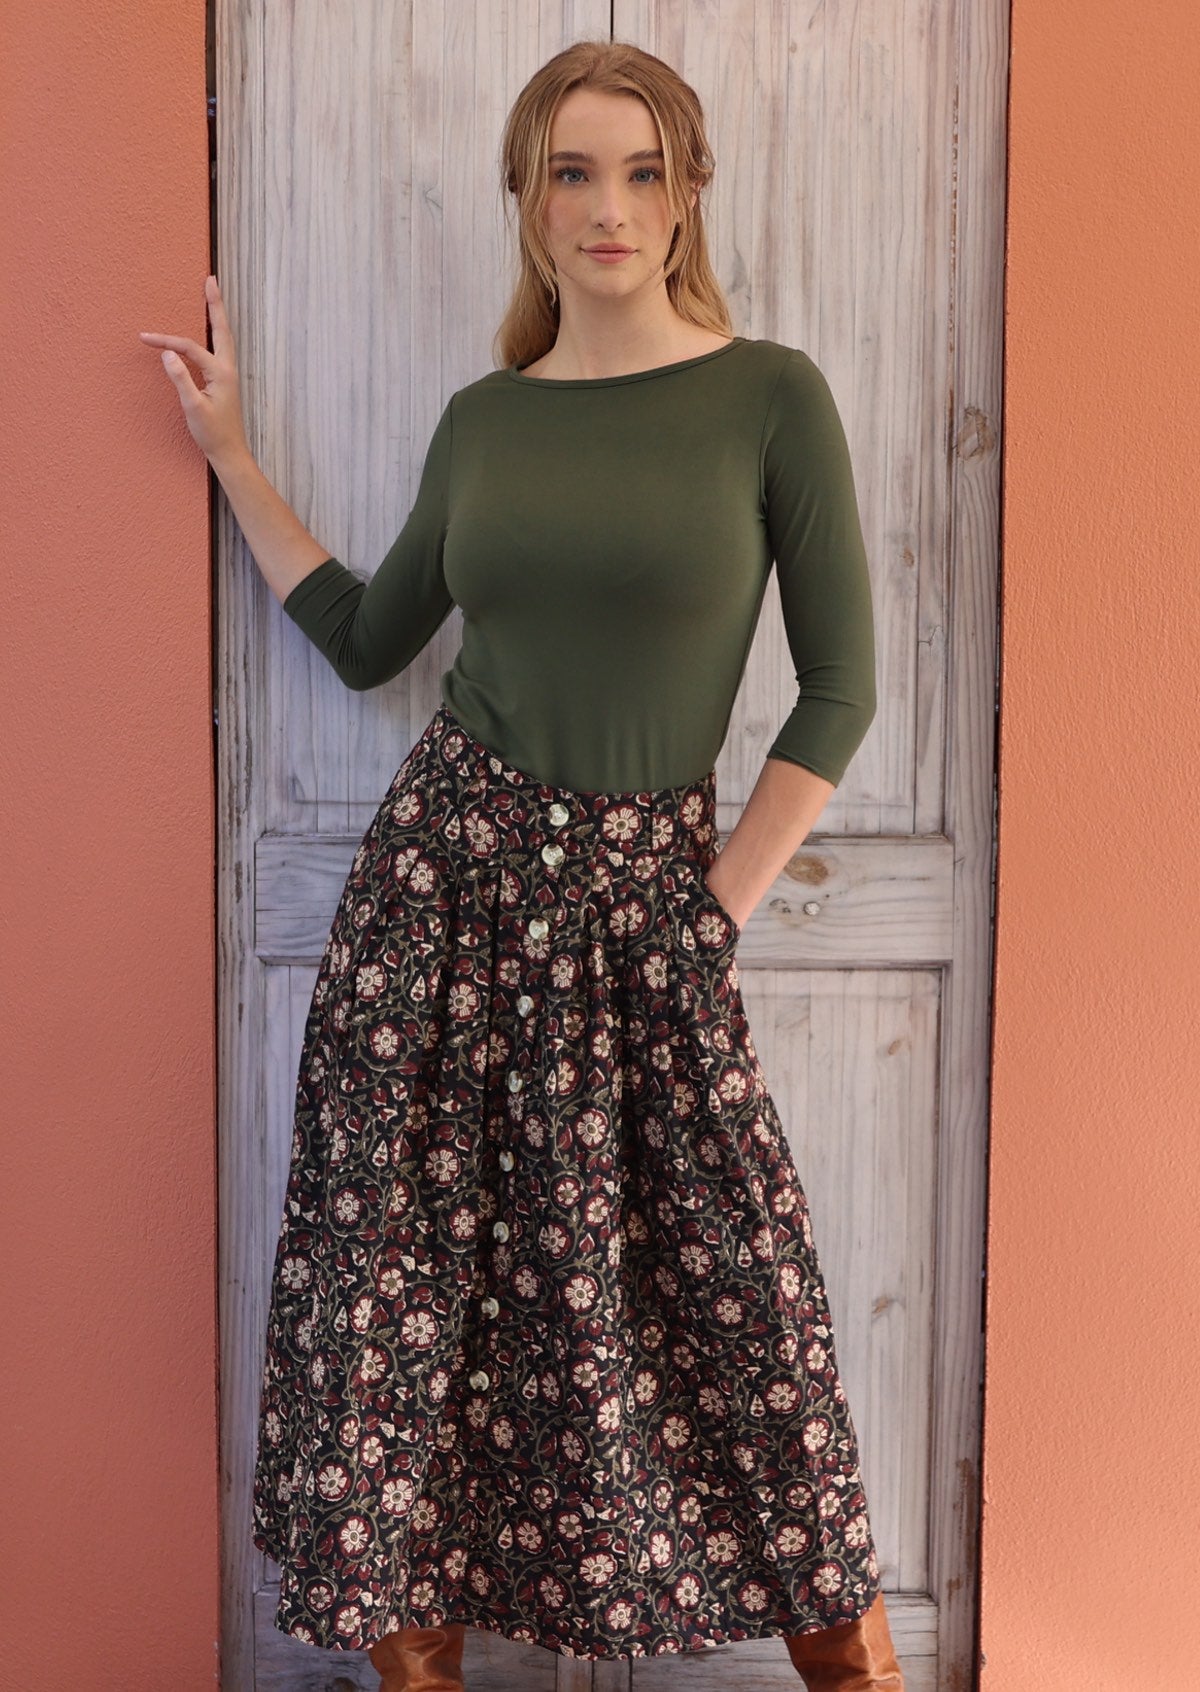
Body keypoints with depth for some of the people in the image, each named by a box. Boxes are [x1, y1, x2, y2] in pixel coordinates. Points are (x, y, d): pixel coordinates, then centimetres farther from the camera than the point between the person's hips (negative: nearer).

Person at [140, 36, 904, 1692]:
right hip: (448, 867, 3)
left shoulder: (772, 396, -2)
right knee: (412, 1259, 4)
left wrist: (723, 898, -6)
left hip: (648, 892, -3)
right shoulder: (484, 417, 8)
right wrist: (232, 453, 19)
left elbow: (841, 688, -2)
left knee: (737, 1276, -1)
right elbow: (366, 639, 17)